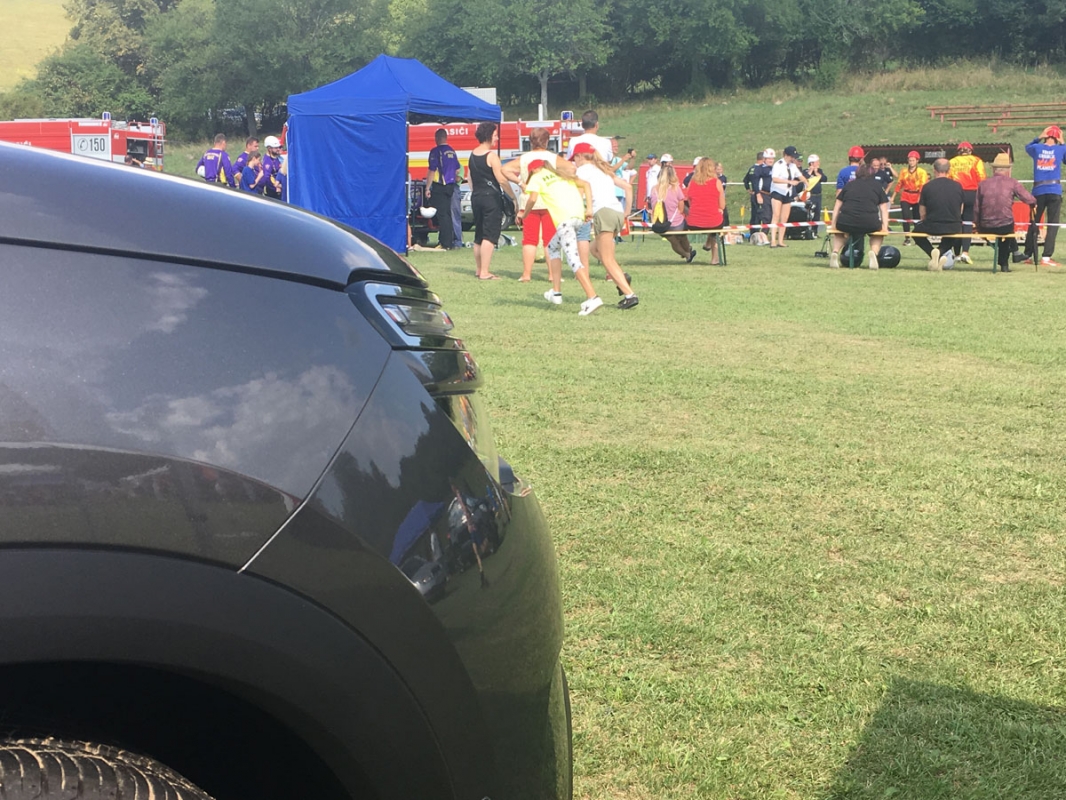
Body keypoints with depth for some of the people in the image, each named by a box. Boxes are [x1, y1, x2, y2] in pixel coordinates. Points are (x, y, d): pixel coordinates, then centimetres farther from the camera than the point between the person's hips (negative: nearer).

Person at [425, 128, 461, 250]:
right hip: (450, 186, 7)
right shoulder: (452, 151, 9)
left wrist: (427, 188, -13)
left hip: (439, 186, -7)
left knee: (441, 214, -4)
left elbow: (432, 171, -16)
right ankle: (450, 241, 19)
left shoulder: (436, 151, -12)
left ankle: (446, 243, -6)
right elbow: (457, 170, 15)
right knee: (447, 213, 15)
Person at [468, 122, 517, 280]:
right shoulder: (491, 156, -13)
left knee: (479, 234, 17)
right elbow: (502, 180, -19)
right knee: (490, 236, -7)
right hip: (491, 198, -8)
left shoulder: (472, 154, 10)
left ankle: (478, 269, 26)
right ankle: (484, 272, -11)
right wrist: (513, 197, -11)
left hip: (476, 197, 8)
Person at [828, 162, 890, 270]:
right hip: (869, 224, -2)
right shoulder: (877, 185, 19)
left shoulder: (849, 184, 23)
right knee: (879, 231, 31)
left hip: (846, 222, 2)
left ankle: (835, 252, 10)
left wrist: (833, 224, 24)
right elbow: (884, 207, 13)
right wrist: (885, 226, 12)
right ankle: (874, 252, 3)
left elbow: (837, 205, 22)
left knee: (839, 231, 35)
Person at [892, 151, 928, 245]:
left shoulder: (922, 172, -2)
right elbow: (899, 185, 10)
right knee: (906, 217, -10)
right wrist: (893, 197, 7)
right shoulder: (903, 172, 8)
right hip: (905, 197, 2)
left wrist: (921, 198, -22)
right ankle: (907, 238, -4)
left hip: (917, 197, -2)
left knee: (917, 218, 6)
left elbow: (923, 186, -9)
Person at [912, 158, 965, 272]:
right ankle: (941, 252, 4)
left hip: (932, 227, -2)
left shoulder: (927, 186, -3)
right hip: (954, 228, 2)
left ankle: (932, 253, 1)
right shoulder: (957, 186, 3)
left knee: (916, 231, 28)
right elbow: (960, 211, 13)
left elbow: (922, 214, 3)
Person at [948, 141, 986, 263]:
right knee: (968, 222, -2)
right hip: (971, 193, -2)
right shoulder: (976, 161, 8)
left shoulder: (951, 162, 14)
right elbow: (981, 179, -2)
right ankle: (965, 252, -14)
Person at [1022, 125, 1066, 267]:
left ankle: (1028, 255, 17)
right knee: (1053, 224, -3)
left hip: (1038, 190, 2)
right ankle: (1046, 257, -13)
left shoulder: (1036, 148, 4)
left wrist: (1039, 137, 20)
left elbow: (1027, 147, 26)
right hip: (1054, 190, -2)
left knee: (1033, 223, 12)